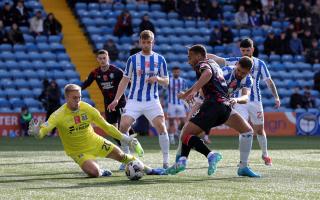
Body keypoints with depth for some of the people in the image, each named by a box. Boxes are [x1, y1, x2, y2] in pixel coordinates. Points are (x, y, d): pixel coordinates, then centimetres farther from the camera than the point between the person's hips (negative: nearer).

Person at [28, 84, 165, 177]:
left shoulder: (87, 109, -13)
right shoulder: (59, 115, -24)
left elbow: (106, 126, -4)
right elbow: (45, 128, -36)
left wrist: (126, 139, -7)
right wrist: (37, 132, -62)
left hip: (96, 143, 4)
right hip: (78, 151, -4)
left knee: (121, 155, 8)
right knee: (94, 172, -27)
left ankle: (147, 169, 33)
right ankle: (102, 172, 11)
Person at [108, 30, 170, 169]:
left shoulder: (160, 59, 4)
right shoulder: (133, 59, 3)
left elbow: (166, 82, 9)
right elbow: (125, 80, 9)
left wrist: (157, 79, -14)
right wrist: (116, 100, 3)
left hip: (152, 101, 0)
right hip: (134, 100, 0)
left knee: (161, 127, -18)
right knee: (123, 126, -16)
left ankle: (166, 161, -8)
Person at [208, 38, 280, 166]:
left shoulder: (260, 64, 0)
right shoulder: (236, 61, 1)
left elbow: (269, 81, 1)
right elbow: (218, 60, -6)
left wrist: (276, 97, -7)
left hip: (255, 101, 0)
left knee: (259, 130, 7)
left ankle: (265, 155, 26)